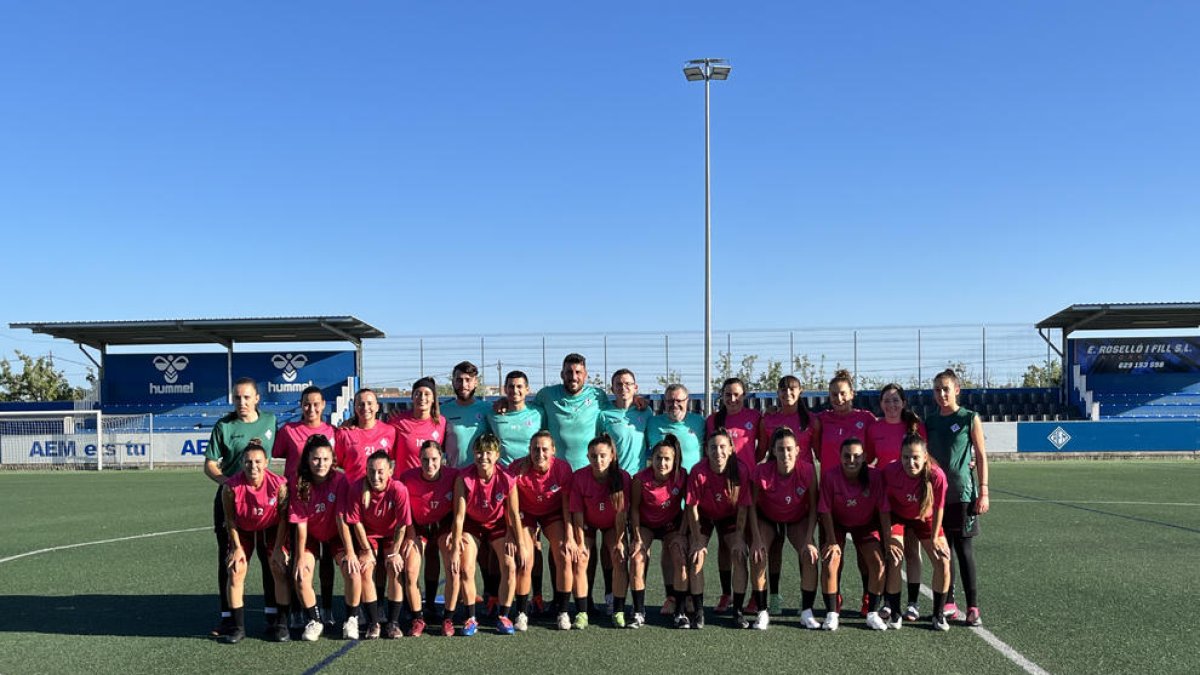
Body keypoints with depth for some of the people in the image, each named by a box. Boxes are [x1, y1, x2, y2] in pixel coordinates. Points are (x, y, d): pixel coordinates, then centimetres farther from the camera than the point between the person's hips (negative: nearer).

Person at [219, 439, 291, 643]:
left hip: (270, 529, 0)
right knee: (236, 570, -10)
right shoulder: (231, 487, -28)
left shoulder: (278, 484, -30)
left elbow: (283, 518, -16)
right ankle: (238, 627, 1)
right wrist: (237, 547, -11)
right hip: (243, 531, 1)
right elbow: (230, 519, -11)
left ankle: (281, 624, 3)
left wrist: (279, 548, -14)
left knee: (279, 569, -9)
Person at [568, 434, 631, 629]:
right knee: (579, 560, -15)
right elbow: (577, 512, -20)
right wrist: (580, 542, -19)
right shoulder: (579, 477, -26)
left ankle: (618, 612, -6)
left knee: (619, 559, -15)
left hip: (612, 525, 0)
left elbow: (621, 512, -19)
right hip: (587, 525, 0)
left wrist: (619, 541, -17)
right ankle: (581, 613, -8)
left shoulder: (622, 477, -26)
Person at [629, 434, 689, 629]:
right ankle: (639, 612, -9)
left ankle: (680, 611, -5)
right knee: (637, 559, -20)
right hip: (645, 524, 0)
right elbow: (634, 508, -12)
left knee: (680, 559, -18)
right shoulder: (641, 478, -26)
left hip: (672, 524, 1)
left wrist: (681, 534, -12)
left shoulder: (682, 476, -22)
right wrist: (637, 538, -15)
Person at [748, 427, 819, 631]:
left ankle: (807, 612, -5)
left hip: (798, 520, 1)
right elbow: (752, 506, -16)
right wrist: (757, 538, -23)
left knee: (810, 555, -19)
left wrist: (808, 540, -21)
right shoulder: (762, 472, -30)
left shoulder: (807, 471, -27)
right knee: (757, 555, -21)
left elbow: (813, 507, -15)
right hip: (767, 519, -1)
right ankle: (762, 612, -8)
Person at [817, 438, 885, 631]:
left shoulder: (875, 476, -22)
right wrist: (832, 541, -22)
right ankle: (831, 614, -7)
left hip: (865, 525, 1)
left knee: (878, 563, -12)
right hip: (836, 524, -1)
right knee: (830, 561, -19)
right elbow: (825, 511, -19)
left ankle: (872, 614, 3)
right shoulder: (830, 475, -24)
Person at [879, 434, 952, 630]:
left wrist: (935, 539, -9)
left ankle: (939, 614, 12)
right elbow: (884, 508, -19)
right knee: (894, 560, -16)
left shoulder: (936, 475, -33)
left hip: (925, 518, 1)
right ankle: (895, 614, 1)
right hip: (897, 517, -1)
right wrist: (889, 541, -18)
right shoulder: (890, 471, -33)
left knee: (943, 562, -7)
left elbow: (938, 509, -16)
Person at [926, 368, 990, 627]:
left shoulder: (970, 419, -2)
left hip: (962, 493, -4)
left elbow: (981, 456, -1)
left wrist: (983, 491, -7)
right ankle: (948, 604, 16)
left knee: (964, 549, -3)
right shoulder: (930, 422, 9)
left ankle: (973, 607, 3)